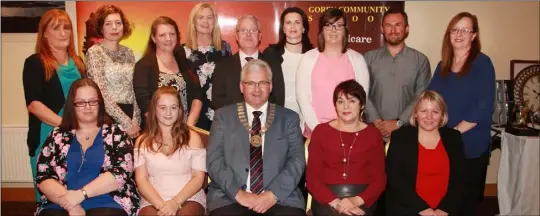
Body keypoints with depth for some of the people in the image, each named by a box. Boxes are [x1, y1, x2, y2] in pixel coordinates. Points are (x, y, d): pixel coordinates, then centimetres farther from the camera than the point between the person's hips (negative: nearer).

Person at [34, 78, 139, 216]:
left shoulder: (116, 134, 6)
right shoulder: (57, 135, 12)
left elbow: (121, 172, -6)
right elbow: (43, 177, 5)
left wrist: (81, 193, -15)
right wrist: (70, 204, -11)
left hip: (106, 204, -1)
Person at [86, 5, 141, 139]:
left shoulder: (128, 53, 10)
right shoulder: (94, 52, -5)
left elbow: (134, 90, 9)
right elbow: (101, 94, -13)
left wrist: (135, 121, -4)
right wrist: (126, 122, -16)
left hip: (130, 116, 5)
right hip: (107, 116, -5)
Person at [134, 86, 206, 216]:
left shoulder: (192, 137, 7)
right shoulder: (142, 141, 11)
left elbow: (199, 177, 1)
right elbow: (141, 179, 4)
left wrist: (176, 202, -13)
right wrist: (161, 204, -12)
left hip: (189, 199, -1)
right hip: (153, 202, 1)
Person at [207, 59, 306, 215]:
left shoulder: (289, 118, 10)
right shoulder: (223, 116, 10)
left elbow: (297, 160, 2)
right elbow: (214, 160, 2)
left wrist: (273, 194, -12)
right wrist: (238, 193, -12)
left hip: (280, 197, 1)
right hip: (230, 196, -1)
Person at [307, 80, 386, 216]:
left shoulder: (373, 134, 9)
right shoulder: (320, 131, 6)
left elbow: (379, 180, 4)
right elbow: (312, 177, 1)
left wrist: (357, 200, -13)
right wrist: (335, 202, -13)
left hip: (361, 201, 1)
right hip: (326, 199, -1)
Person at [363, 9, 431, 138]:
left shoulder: (420, 60, 3)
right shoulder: (369, 58, 5)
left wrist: (398, 123, -12)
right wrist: (376, 120, -13)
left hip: (407, 130, 0)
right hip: (375, 129, 0)